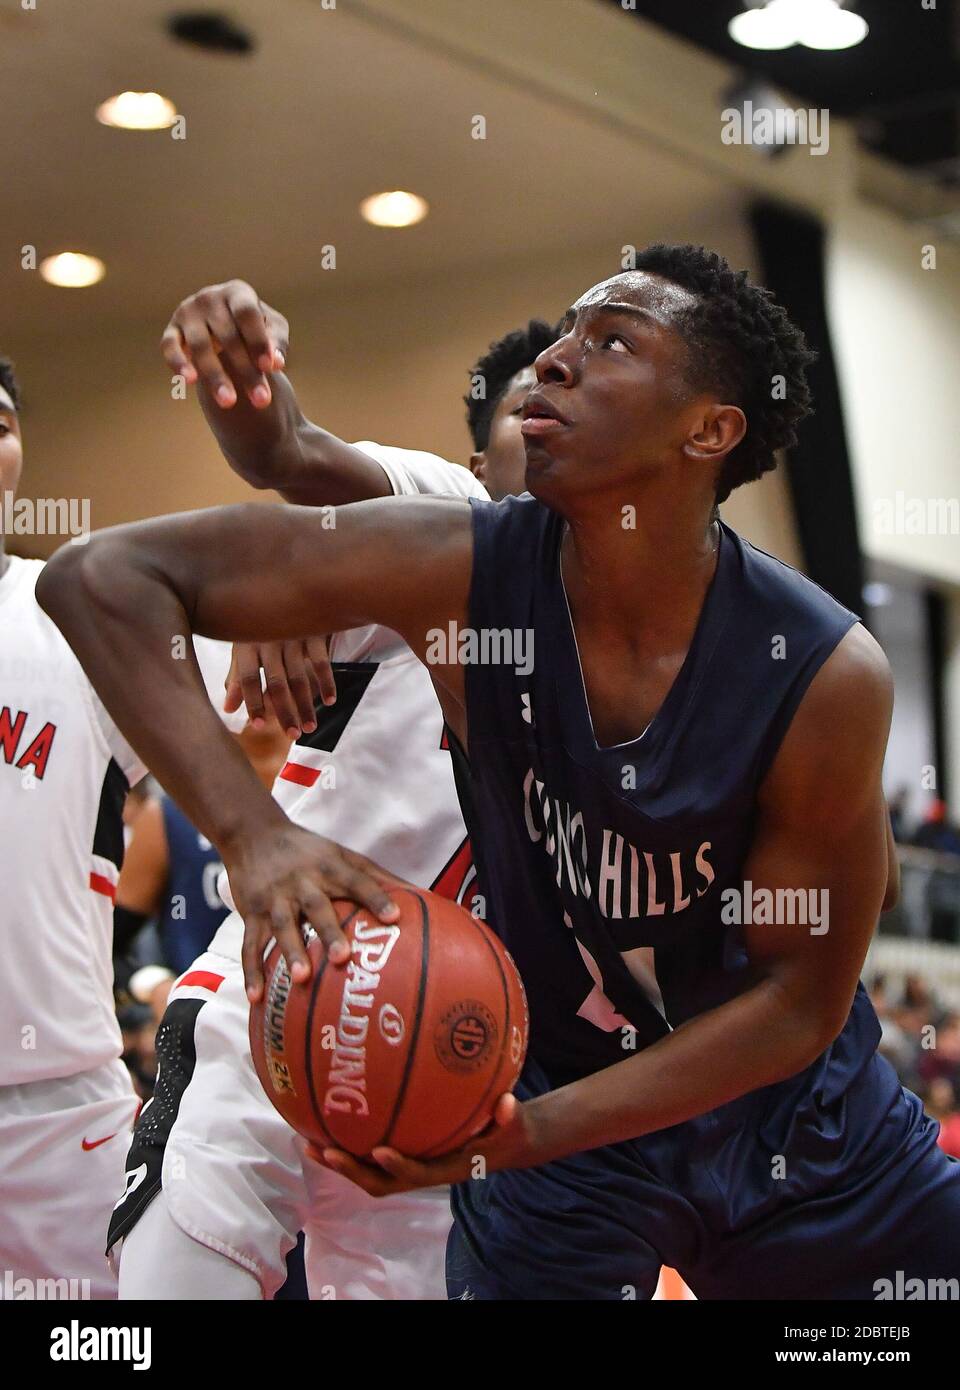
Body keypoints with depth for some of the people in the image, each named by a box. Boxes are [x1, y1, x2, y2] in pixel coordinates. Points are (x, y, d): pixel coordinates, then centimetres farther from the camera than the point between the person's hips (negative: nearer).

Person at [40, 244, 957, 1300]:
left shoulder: (829, 674, -24)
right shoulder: (464, 569, -22)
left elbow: (800, 1000, -15)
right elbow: (100, 575, -23)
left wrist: (530, 1133, -26)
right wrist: (254, 835, -37)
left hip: (798, 1113, 1)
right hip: (548, 1091, 0)